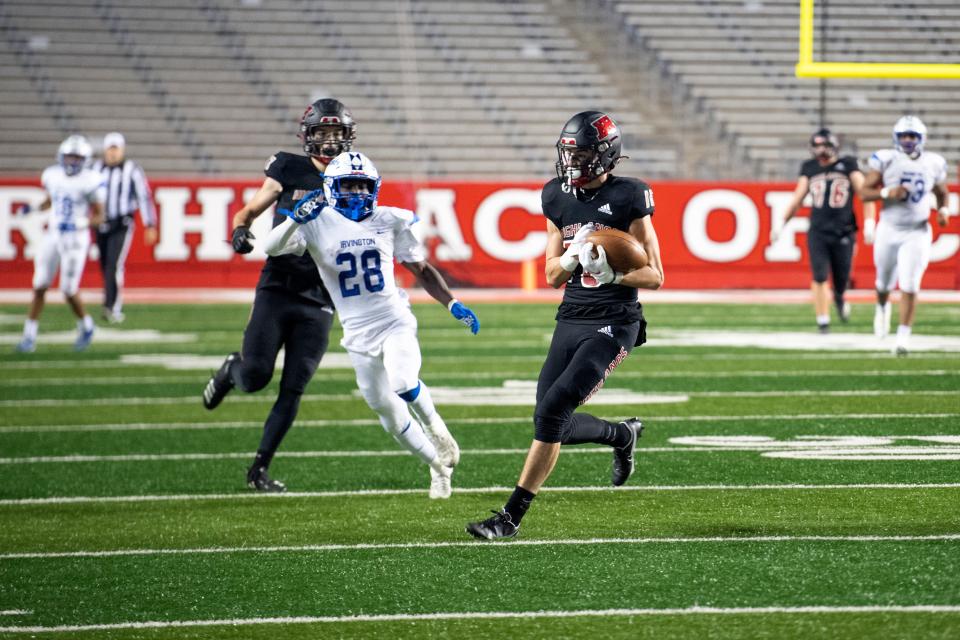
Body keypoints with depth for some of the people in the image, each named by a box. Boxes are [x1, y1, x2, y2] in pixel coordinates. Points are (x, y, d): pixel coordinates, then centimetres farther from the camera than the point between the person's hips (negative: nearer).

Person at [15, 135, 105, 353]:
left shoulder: (89, 181, -13)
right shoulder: (52, 175, 2)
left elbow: (99, 216, -7)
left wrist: (79, 223, -24)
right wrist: (32, 210, 4)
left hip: (75, 238, -5)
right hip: (53, 236, 5)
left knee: (69, 291, -3)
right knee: (39, 287, 1)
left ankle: (85, 327, 25)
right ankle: (29, 336, 6)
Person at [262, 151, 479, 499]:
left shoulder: (389, 222, -1)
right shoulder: (317, 224, -6)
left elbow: (421, 269, 11)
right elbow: (272, 248, -20)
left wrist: (453, 304, 3)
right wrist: (297, 217, -35)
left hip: (395, 322, -1)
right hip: (358, 333, 1)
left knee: (404, 385, -29)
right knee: (389, 414, 9)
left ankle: (433, 425, 3)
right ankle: (438, 467, 30)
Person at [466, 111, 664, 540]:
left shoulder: (627, 199, -8)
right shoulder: (559, 199, 8)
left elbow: (655, 277, -5)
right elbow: (553, 276, 12)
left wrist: (611, 272, -21)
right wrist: (574, 255, -9)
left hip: (614, 324, -7)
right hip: (571, 321, 7)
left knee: (553, 409, -19)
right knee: (553, 425, 3)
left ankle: (511, 516, -13)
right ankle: (622, 435, 35)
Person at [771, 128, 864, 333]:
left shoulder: (847, 165, -1)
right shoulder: (809, 168, 8)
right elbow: (797, 199, 15)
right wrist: (782, 224, 14)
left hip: (843, 232, -1)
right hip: (818, 233, 1)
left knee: (841, 278, 3)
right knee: (819, 278, -8)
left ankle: (839, 298, 38)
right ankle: (823, 322, 1)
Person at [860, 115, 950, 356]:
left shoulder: (933, 164, 0)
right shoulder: (886, 160, -7)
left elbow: (942, 193, 17)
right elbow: (864, 193, -5)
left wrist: (943, 210, -3)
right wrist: (887, 193, -22)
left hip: (917, 233, 0)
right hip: (889, 230, 0)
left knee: (909, 287, -11)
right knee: (885, 283, 16)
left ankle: (904, 336, -5)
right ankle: (882, 308, 50)